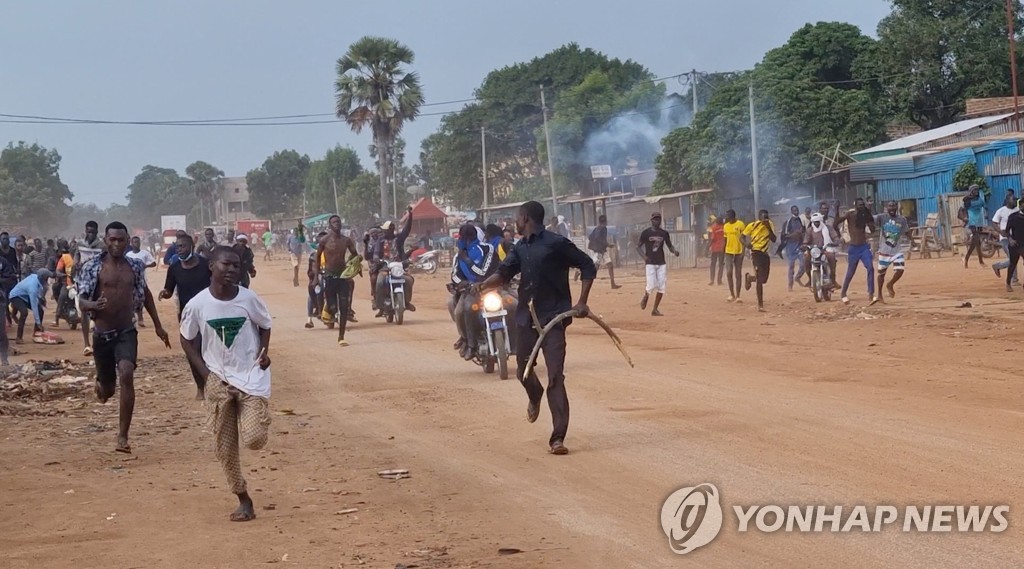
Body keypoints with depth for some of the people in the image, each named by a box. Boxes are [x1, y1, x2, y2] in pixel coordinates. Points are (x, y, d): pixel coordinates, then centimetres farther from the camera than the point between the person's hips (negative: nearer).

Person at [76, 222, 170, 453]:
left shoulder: (135, 266, 4)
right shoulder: (92, 267, -5)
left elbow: (145, 295, 19)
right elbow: (82, 301, -7)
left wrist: (158, 326, 21)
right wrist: (93, 305, -30)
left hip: (127, 333, 0)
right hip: (102, 334, 0)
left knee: (126, 375, -24)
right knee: (107, 387, 11)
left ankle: (123, 437, -19)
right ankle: (101, 384, 53)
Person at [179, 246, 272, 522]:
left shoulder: (249, 299, -10)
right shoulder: (197, 305, -10)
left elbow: (265, 326, 8)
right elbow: (187, 340, 5)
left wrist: (264, 351, -9)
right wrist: (205, 372, -4)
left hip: (251, 376, -1)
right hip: (218, 380, 1)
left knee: (253, 439, -16)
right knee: (224, 447, 4)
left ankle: (260, 416, 20)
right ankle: (243, 500, 21)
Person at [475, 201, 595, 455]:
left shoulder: (556, 243, -9)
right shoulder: (520, 248, 13)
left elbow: (588, 266, -5)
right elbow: (504, 272, 5)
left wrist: (582, 302, -12)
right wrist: (484, 284, -16)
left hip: (552, 318, -7)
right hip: (525, 317, 7)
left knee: (555, 378, -11)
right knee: (523, 369, 17)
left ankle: (558, 438, -11)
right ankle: (535, 397, 52)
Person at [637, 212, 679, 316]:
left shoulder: (664, 233, 7)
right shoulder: (646, 233, -3)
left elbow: (669, 246, 14)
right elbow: (638, 246, 0)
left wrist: (674, 251, -8)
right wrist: (644, 256, -15)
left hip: (662, 263, 4)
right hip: (650, 263, -4)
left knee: (662, 287, 0)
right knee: (652, 286, -14)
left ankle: (655, 309, 11)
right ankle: (645, 297, 20)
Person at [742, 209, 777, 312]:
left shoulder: (770, 225, 3)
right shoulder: (752, 226, -7)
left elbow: (774, 239, -5)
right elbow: (743, 236, 4)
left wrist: (769, 227, -16)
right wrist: (747, 243, -15)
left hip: (765, 253, 5)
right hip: (756, 252, -5)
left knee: (764, 279, 11)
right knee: (760, 279, -11)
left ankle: (749, 278, 44)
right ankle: (760, 305, -5)